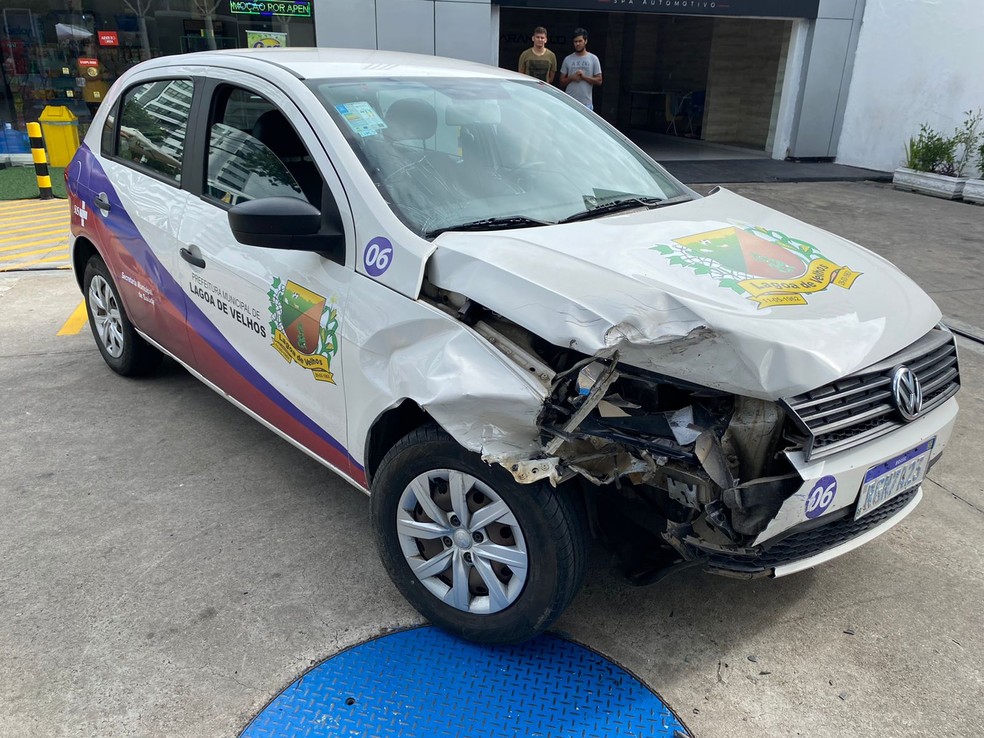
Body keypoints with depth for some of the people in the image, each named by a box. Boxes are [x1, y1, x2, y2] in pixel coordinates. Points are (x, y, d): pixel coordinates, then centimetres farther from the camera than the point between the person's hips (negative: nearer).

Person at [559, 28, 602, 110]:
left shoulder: (593, 59, 5)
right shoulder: (568, 59, 8)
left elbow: (599, 81, 2)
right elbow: (562, 81, 10)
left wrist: (584, 77, -12)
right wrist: (571, 77, -10)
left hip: (586, 104, -1)